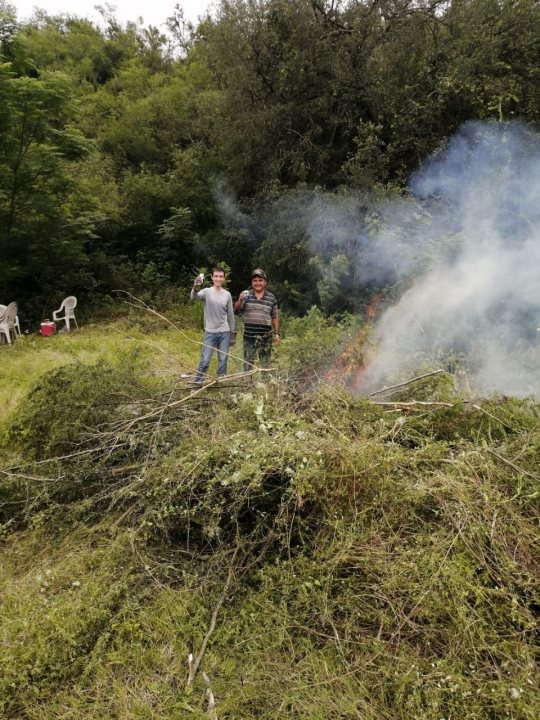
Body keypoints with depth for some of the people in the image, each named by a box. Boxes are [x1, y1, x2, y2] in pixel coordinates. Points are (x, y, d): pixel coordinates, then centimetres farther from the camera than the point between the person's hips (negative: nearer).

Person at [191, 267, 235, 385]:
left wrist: (232, 332, 10)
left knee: (223, 360, 8)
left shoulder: (227, 294, 5)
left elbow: (230, 315, 10)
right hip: (210, 332, -3)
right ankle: (197, 383, 10)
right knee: (205, 360, -2)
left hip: (224, 333, 3)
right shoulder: (207, 292, -4)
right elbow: (194, 297, -26)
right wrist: (195, 288, -49)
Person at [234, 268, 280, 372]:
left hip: (266, 337, 1)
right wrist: (240, 300, -25)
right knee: (248, 363, 6)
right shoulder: (246, 294, 2)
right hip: (249, 336, 0)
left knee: (266, 364, 9)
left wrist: (276, 333, 5)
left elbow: (275, 317, 9)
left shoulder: (271, 298, 4)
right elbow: (236, 309, -5)